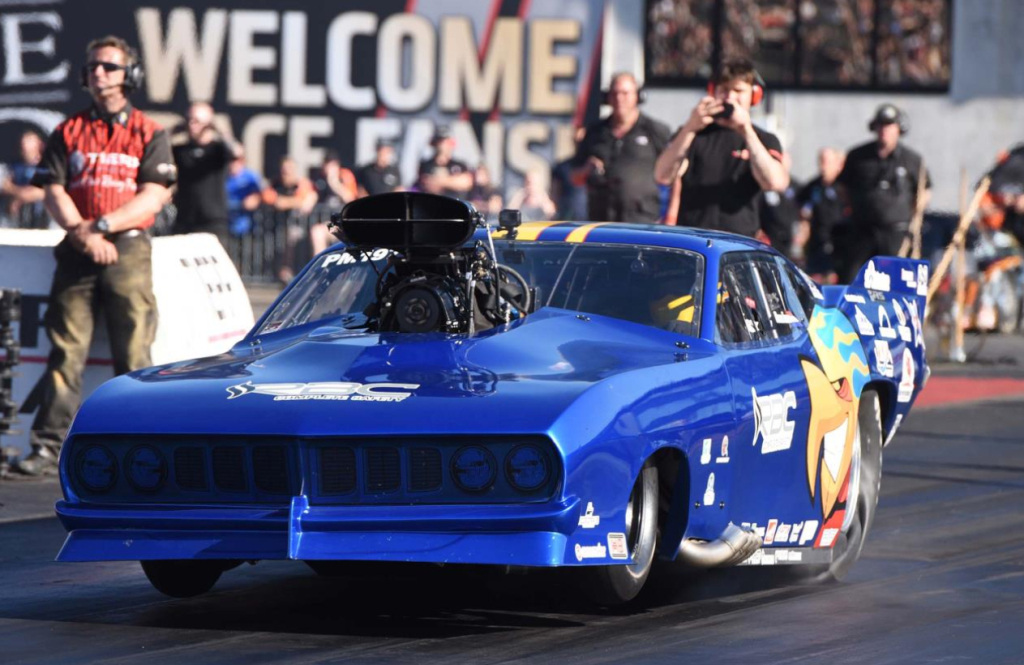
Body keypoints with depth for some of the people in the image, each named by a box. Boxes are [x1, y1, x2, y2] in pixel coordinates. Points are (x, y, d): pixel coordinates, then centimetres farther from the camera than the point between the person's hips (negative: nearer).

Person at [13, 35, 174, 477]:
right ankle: (48, 445, -5)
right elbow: (53, 192, 5)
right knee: (65, 352, -3)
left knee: (134, 354, -3)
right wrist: (82, 234, -12)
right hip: (77, 252, 1)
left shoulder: (149, 134, 8)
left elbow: (153, 197, -3)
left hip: (129, 250, -1)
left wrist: (101, 225, -14)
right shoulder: (68, 132, 13)